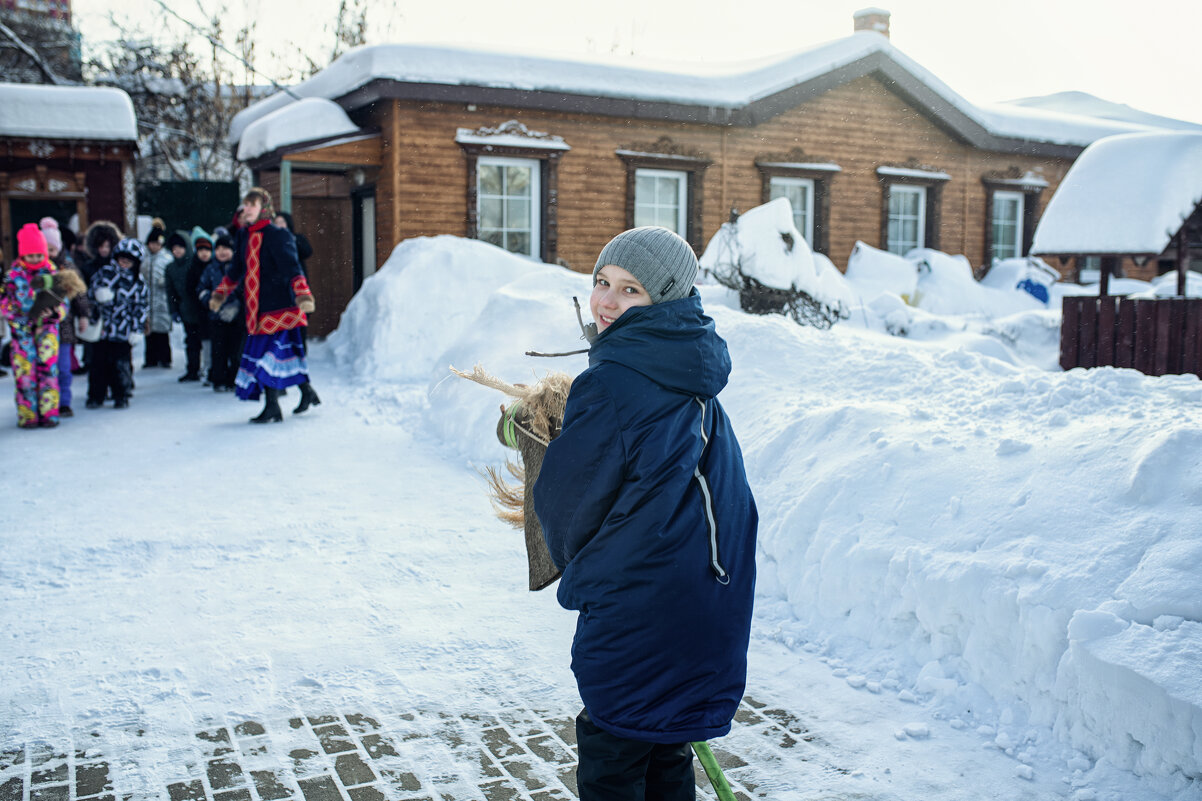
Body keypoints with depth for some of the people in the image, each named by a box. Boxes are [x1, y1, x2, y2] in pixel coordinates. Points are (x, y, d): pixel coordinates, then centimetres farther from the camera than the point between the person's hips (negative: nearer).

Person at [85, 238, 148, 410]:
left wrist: (136, 330, -1)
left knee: (121, 364, 0)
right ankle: (95, 396, 16)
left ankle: (121, 397, 14)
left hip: (122, 331, -2)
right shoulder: (104, 272, 7)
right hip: (101, 327, 2)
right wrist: (98, 293, -13)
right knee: (98, 362, 5)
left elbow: (141, 307, 4)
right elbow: (91, 290, 11)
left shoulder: (138, 283, 3)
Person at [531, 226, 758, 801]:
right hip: (715, 601, 8)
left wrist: (577, 562, 12)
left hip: (638, 609, -8)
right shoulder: (693, 382, 7)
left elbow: (565, 500, -8)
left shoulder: (613, 381, -18)